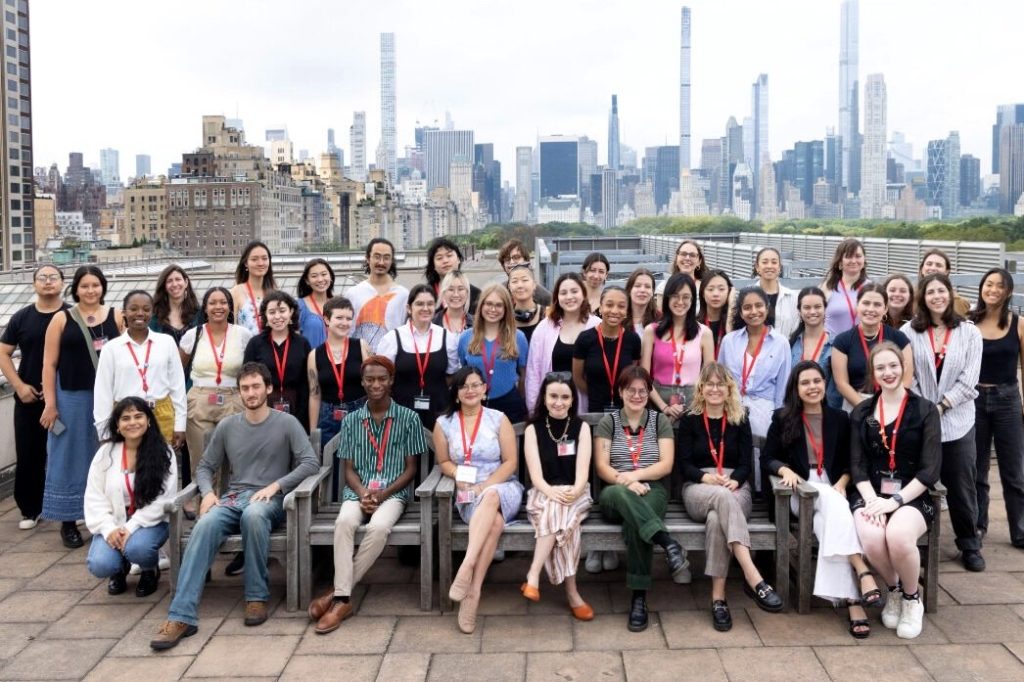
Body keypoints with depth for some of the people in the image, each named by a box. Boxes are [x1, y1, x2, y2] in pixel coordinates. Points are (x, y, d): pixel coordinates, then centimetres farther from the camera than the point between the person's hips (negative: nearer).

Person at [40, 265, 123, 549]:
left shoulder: (116, 316, 5)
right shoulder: (61, 319, 1)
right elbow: (49, 363, -1)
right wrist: (50, 403, -6)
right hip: (72, 398, -1)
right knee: (70, 458, 6)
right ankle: (68, 522, 16)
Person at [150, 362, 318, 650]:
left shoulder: (286, 423, 3)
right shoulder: (227, 426, 13)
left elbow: (310, 462, -5)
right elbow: (205, 467, 17)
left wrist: (276, 486, -15)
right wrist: (208, 492, -5)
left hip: (270, 500, -3)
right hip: (232, 498, 3)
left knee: (253, 514, -39)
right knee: (205, 525, -30)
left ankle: (257, 597, -24)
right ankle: (182, 616, -36)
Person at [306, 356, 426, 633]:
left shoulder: (409, 418, 3)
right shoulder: (351, 420, 10)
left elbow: (411, 469, 3)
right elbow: (349, 469, 9)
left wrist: (383, 494, -12)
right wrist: (363, 494, -12)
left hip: (393, 492, -2)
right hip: (358, 492, 2)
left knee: (378, 527, -34)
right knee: (344, 522, -33)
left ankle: (337, 592, -21)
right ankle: (343, 599, -31)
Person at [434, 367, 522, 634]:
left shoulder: (499, 419, 4)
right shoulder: (444, 424, 9)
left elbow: (510, 462, -1)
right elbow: (444, 462, 14)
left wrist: (484, 486, -14)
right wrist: (459, 477, -8)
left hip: (503, 488, 0)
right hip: (468, 494, 1)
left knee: (490, 497, -40)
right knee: (495, 521, -35)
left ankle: (467, 566, -48)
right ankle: (473, 590, -39)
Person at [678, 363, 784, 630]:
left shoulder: (740, 420, 16)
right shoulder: (689, 421, 13)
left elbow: (746, 463, 7)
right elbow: (684, 465, 4)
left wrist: (734, 480, -16)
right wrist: (706, 477, -17)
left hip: (735, 487, 1)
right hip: (698, 490, -1)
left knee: (716, 518, -36)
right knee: (722, 497, -39)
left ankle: (718, 596, -37)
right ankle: (754, 578, -51)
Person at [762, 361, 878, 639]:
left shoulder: (840, 419, 13)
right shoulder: (782, 418, 8)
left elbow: (849, 462, 11)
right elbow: (768, 458, 6)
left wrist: (841, 483, -9)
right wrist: (785, 470, -15)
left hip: (833, 489, 1)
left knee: (828, 524, -33)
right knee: (831, 501, -36)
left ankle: (850, 598, -39)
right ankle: (862, 571, -44)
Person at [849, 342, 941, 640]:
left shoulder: (925, 411, 2)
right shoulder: (860, 413, 11)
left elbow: (930, 469, -5)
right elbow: (857, 466, 5)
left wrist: (896, 500, -16)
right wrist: (871, 499, -14)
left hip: (913, 495, -2)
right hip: (870, 493, 2)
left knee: (898, 537, -34)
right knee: (871, 538, -31)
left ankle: (912, 598, -2)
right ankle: (893, 590, 3)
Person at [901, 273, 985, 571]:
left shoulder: (969, 332, 3)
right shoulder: (909, 331, 0)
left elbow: (968, 380, -3)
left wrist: (941, 406, -11)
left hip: (957, 421, 1)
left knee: (962, 487, 6)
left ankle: (970, 546, 22)